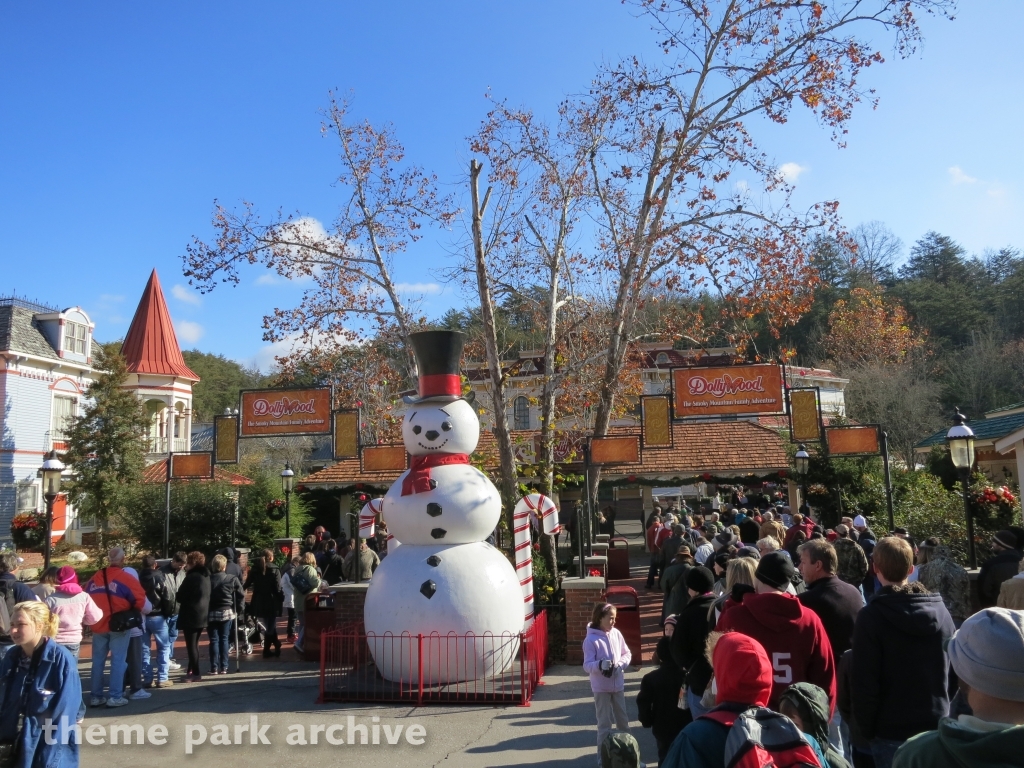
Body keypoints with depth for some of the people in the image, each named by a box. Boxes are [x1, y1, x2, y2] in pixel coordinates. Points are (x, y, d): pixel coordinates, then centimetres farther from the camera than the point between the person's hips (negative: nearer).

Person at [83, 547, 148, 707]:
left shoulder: (93, 579, 5)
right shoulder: (127, 579, -11)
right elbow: (144, 605, -12)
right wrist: (147, 609, 10)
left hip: (99, 626, 5)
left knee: (98, 661, 13)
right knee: (118, 661, 2)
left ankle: (96, 696, 19)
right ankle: (115, 697, 4)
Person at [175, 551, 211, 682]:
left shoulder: (191, 577, -17)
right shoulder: (206, 576, 10)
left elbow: (180, 596, -12)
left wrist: (182, 601, 10)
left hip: (191, 614, -9)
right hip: (203, 614, 9)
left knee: (191, 644, -2)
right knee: (194, 643, 21)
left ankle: (196, 673, 0)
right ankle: (191, 668, 32)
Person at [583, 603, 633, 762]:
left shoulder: (616, 634, -2)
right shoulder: (591, 639, -17)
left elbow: (627, 653, 7)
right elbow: (587, 665, -18)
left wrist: (620, 664, -13)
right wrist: (600, 664, -38)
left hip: (618, 685, 5)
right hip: (601, 687, -5)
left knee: (623, 720, 18)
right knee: (604, 723, 2)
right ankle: (603, 756, 16)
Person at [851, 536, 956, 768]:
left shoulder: (871, 615, -15)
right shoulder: (941, 610, 1)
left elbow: (865, 681, -15)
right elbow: (952, 669, 9)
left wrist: (867, 728, -3)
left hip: (892, 731, -5)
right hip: (937, 725, 5)